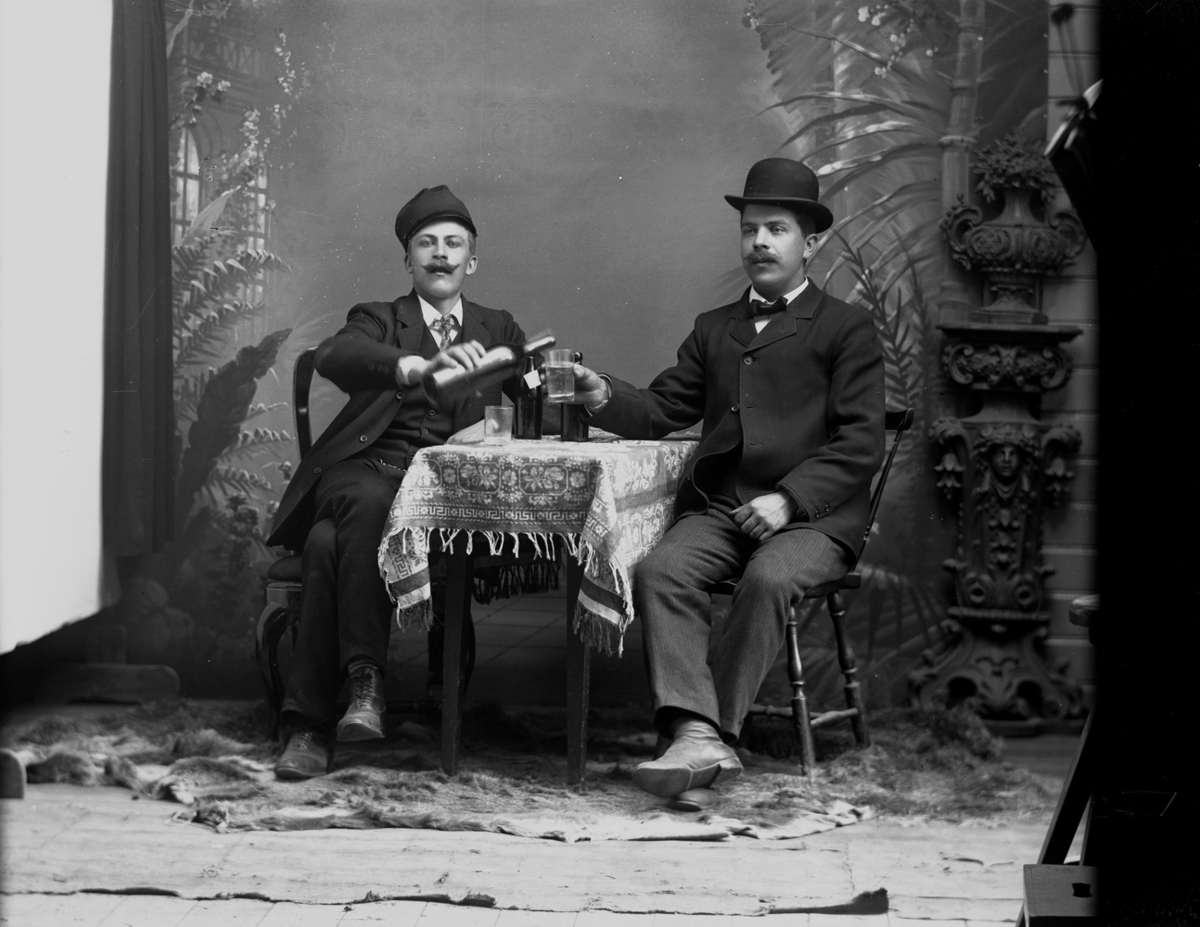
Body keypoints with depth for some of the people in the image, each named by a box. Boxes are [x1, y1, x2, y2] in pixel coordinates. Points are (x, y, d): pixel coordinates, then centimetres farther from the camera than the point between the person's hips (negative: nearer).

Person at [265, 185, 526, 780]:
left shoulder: (496, 329, 26)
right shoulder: (377, 320, 17)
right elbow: (333, 358, -7)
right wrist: (419, 367, -27)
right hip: (365, 470, 0)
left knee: (330, 544, -31)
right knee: (367, 505, -38)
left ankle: (309, 723, -33)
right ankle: (364, 677, -39)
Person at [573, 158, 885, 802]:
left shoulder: (847, 330, 9)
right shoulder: (714, 329, 25)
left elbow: (861, 443, -1)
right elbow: (661, 409, 17)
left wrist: (789, 499, -14)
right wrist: (605, 398, -4)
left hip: (812, 514, -4)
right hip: (717, 508, 4)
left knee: (768, 579, -35)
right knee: (658, 572, -26)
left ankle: (711, 728, -29)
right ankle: (698, 735, -37)